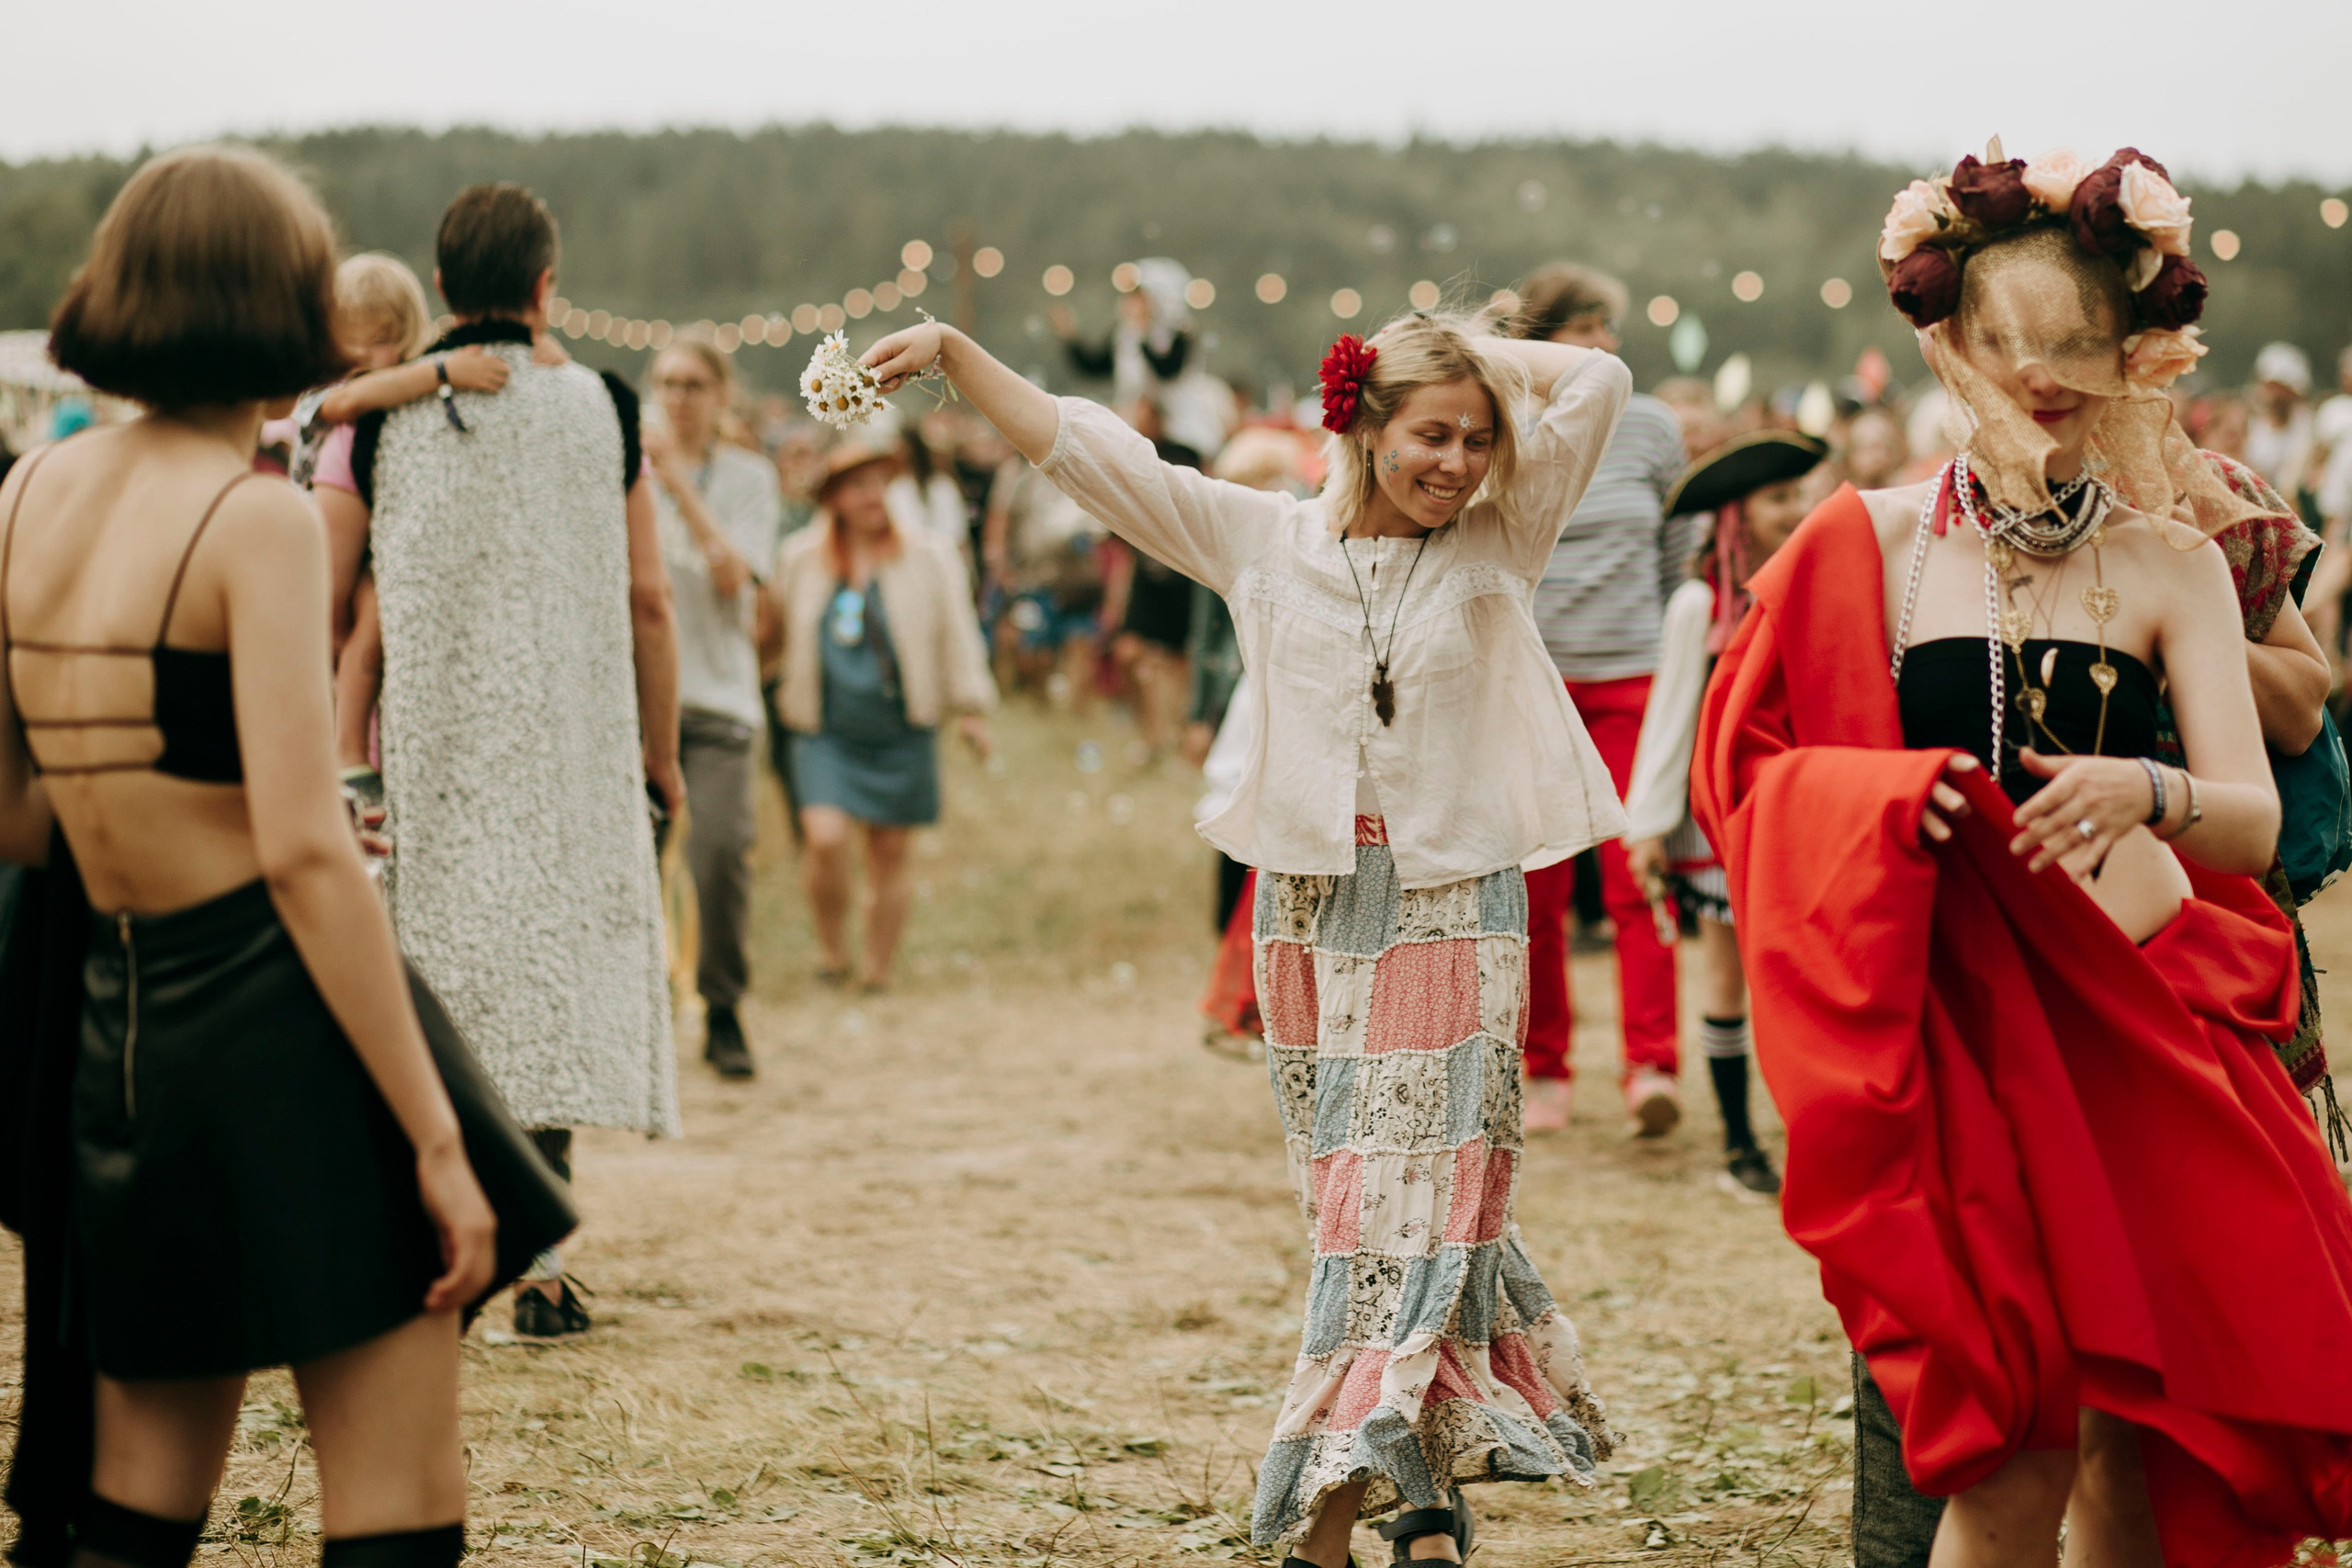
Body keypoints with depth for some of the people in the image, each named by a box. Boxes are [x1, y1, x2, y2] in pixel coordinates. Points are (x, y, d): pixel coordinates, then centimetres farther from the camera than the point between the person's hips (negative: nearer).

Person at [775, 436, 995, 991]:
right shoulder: (801, 559, 5)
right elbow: (778, 631, 19)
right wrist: (788, 700, 22)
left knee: (888, 853, 4)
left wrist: (970, 709, 3)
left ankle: (876, 971, 18)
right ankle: (834, 951, 4)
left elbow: (956, 634, 6)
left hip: (902, 731, 0)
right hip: (826, 731, 0)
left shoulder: (928, 558, 3)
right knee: (825, 840, -18)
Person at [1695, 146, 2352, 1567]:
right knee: (2020, 1449, -8)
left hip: (2147, 1010, 2)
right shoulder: (1874, 545, 1)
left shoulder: (2173, 559, 4)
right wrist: (1891, 802, -17)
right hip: (1960, 1022, -2)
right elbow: (1756, 772, 2)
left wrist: (2145, 794, -26)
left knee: (2139, 1440, 6)